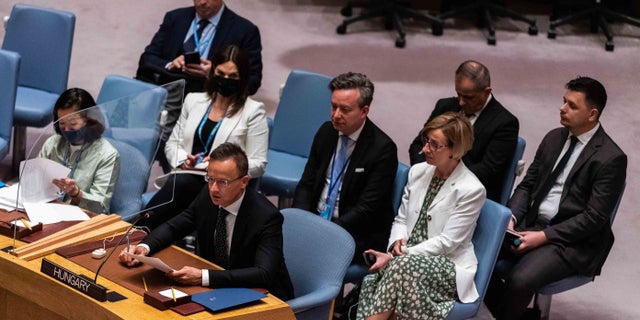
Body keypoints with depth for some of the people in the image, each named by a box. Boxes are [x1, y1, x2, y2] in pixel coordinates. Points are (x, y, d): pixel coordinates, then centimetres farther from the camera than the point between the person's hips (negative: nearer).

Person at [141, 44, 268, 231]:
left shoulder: (253, 111, 3)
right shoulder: (194, 100, 17)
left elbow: (258, 165, 0)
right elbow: (172, 143, 20)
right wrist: (182, 159, -3)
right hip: (186, 175, 4)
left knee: (180, 182, -36)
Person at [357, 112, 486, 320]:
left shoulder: (472, 190, -9)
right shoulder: (418, 172, 10)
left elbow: (446, 242, -12)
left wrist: (399, 255, -18)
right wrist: (397, 242, -7)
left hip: (449, 266, -5)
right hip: (409, 259, 5)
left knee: (403, 265, -37)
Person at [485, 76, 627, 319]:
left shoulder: (611, 158, -12)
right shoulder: (554, 138, 10)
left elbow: (594, 218, -15)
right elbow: (527, 185, 14)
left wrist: (543, 236, -19)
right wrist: (511, 218, -6)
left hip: (573, 243, -7)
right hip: (531, 225, 7)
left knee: (519, 280, -30)